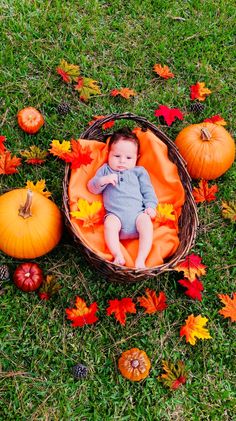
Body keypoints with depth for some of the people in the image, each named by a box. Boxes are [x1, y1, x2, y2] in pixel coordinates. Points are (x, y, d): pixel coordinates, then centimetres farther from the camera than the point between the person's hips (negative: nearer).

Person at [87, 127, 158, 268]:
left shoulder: (139, 171, 23)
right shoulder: (105, 170, 23)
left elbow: (148, 190, 18)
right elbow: (92, 188, 15)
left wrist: (151, 205, 0)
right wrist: (103, 180, -5)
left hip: (137, 211, 1)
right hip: (115, 214, 0)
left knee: (146, 222, -30)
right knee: (109, 224, -33)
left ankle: (141, 260, -34)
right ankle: (118, 256, -35)